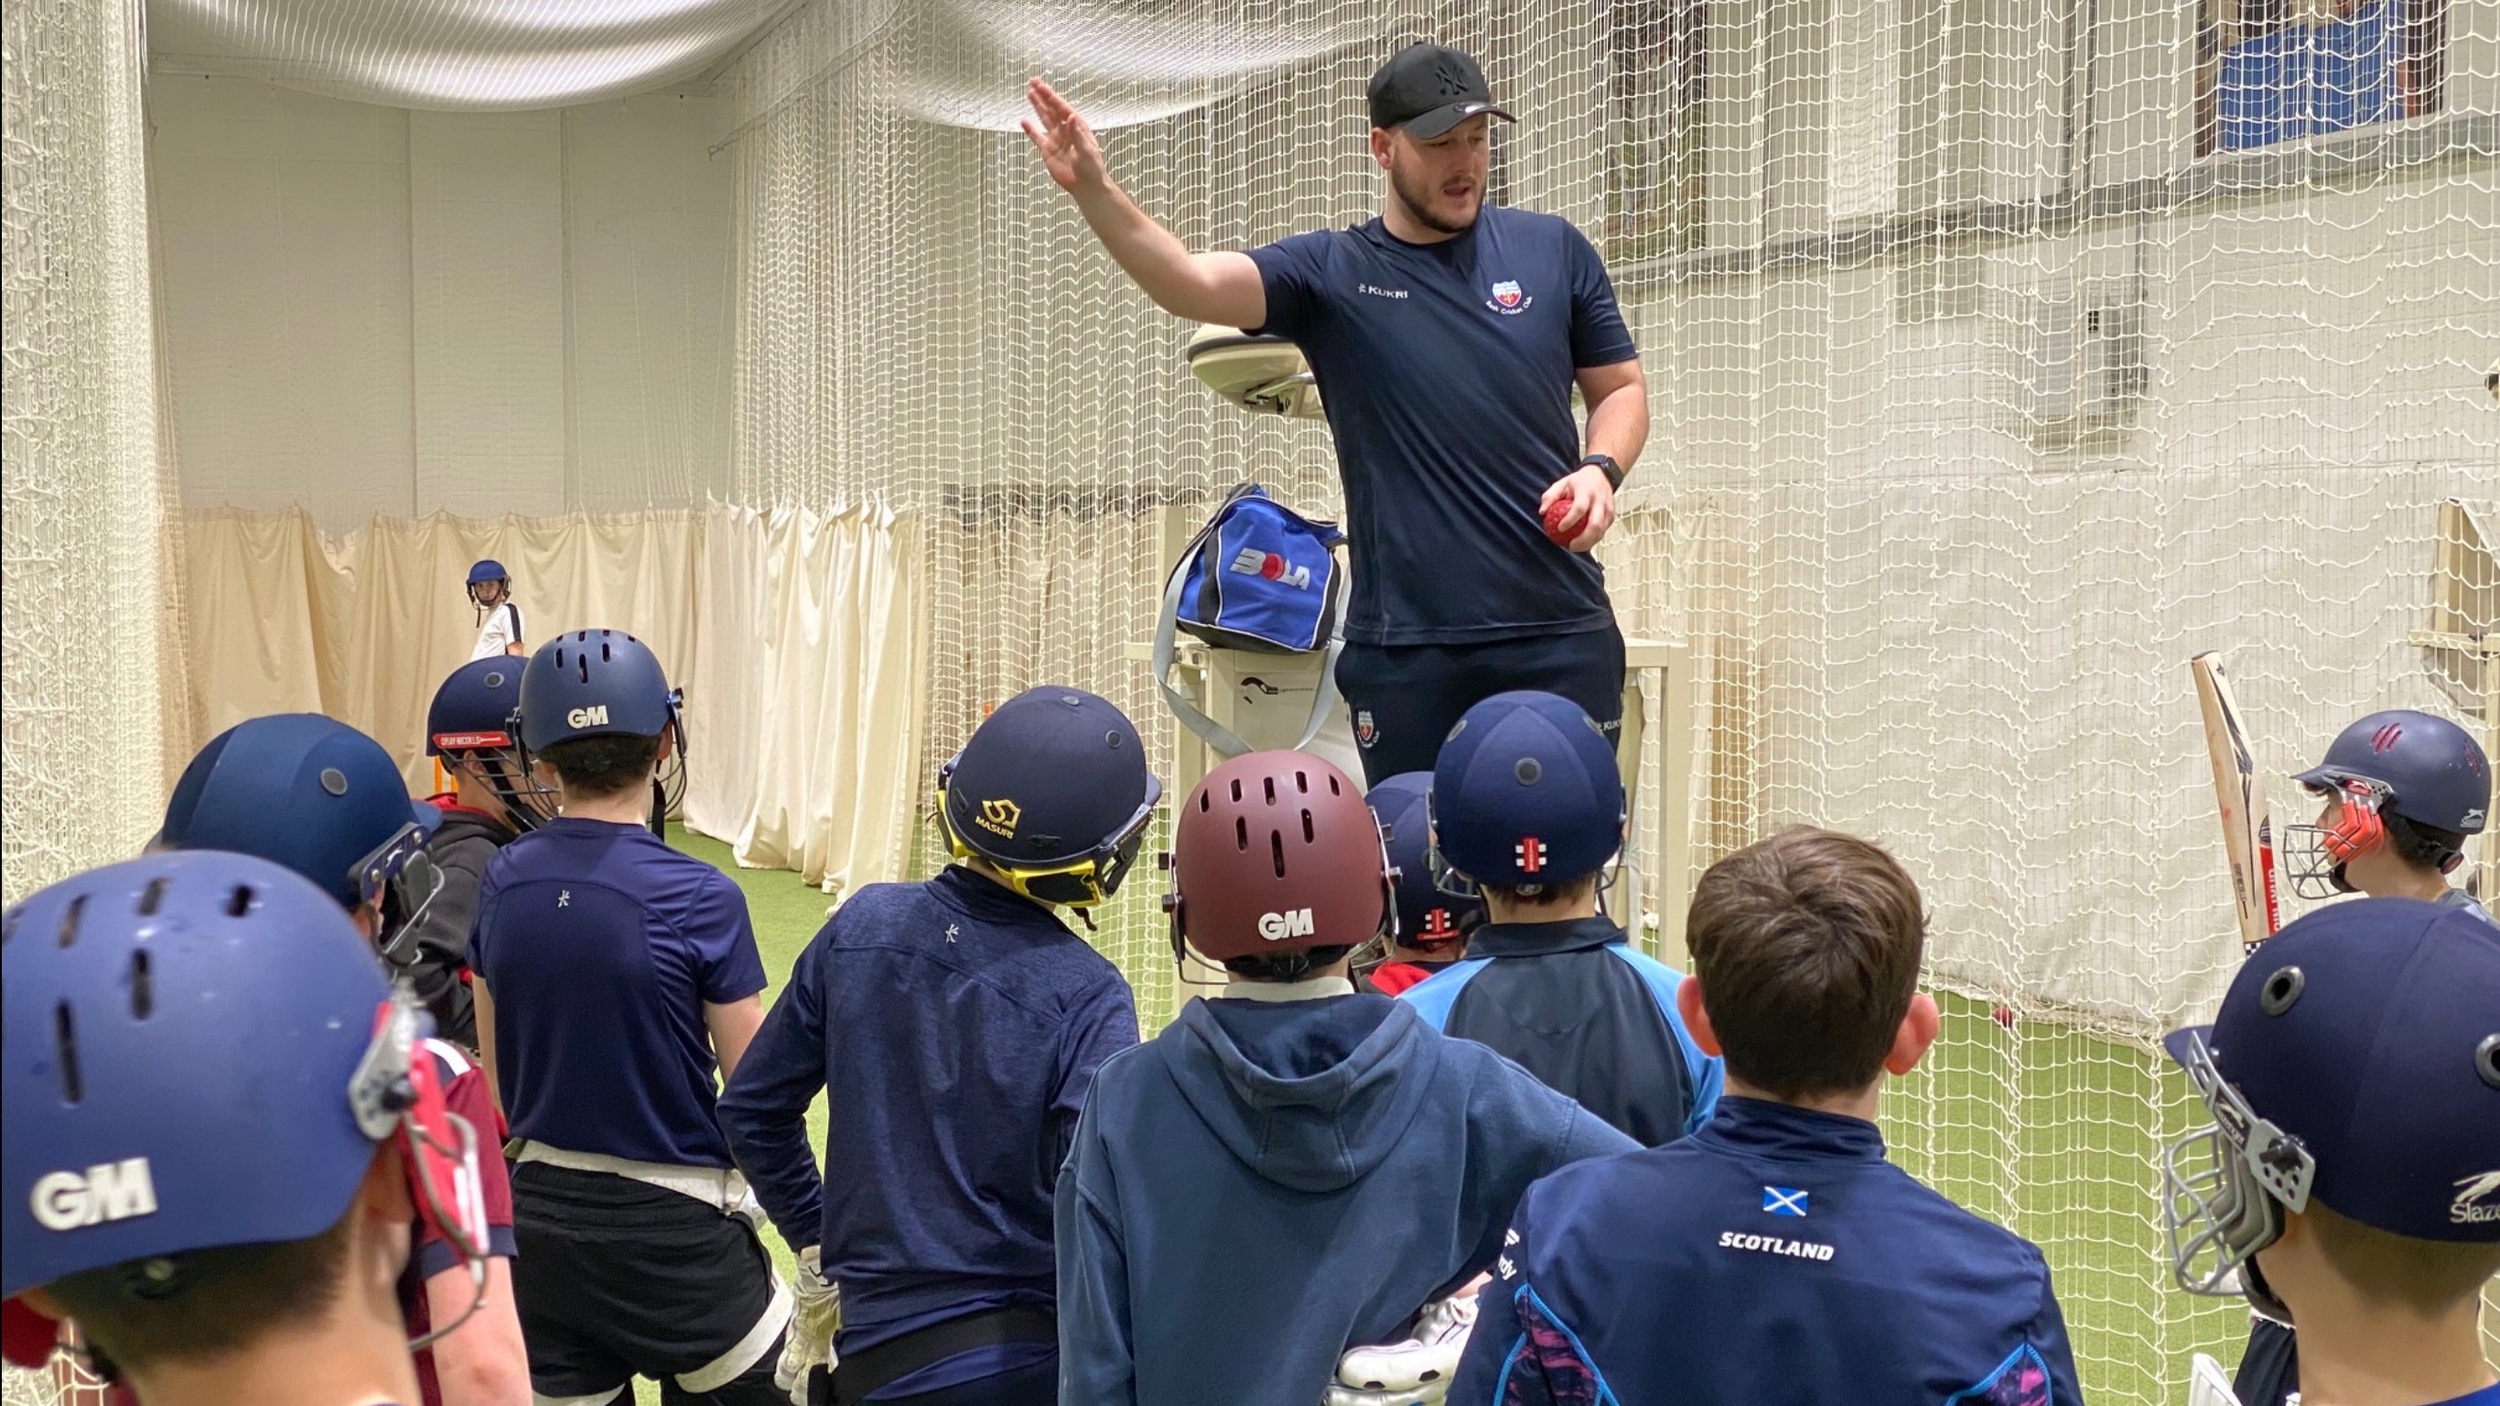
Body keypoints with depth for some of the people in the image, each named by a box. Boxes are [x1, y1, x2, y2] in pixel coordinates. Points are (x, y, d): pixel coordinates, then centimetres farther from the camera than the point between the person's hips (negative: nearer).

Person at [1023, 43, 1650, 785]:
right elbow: (1191, 284, -13)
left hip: (1560, 631, 1)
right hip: (1403, 645, -1)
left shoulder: (1554, 250, 6)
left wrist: (1600, 468, -7)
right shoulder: (1330, 272, 1)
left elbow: (1621, 388, 14)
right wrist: (1093, 190, -29)